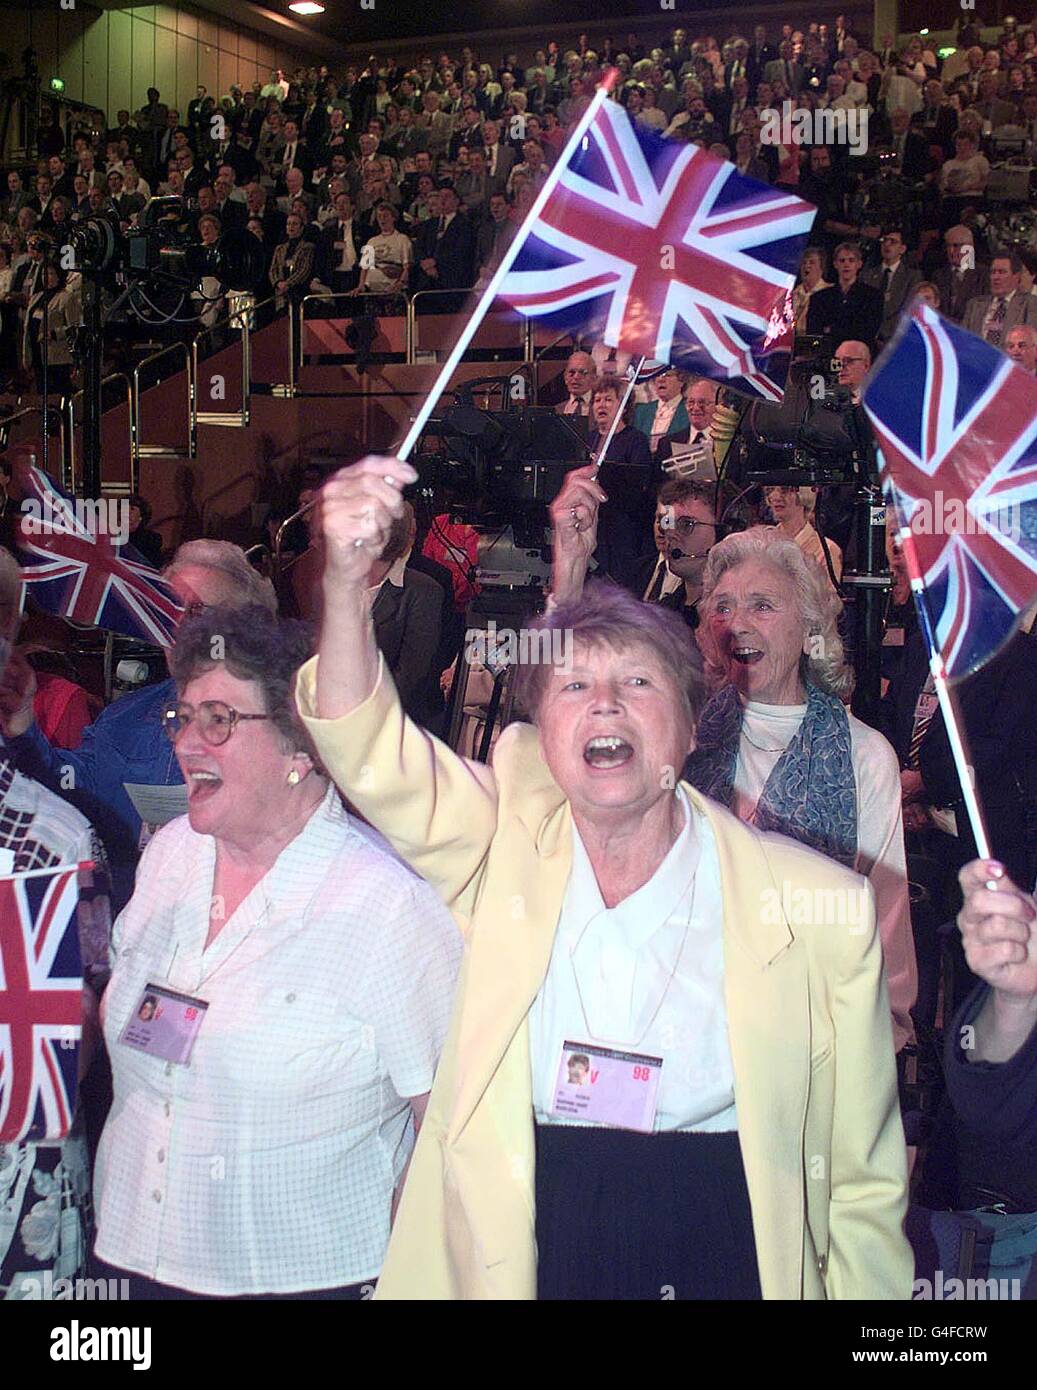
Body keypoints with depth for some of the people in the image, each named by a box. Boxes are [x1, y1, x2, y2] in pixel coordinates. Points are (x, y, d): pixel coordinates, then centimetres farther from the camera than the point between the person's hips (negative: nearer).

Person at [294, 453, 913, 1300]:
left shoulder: (819, 906, -8)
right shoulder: (506, 843, -4)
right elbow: (366, 752, -19)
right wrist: (348, 578, -33)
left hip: (727, 1253, -1)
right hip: (519, 1252, 1)